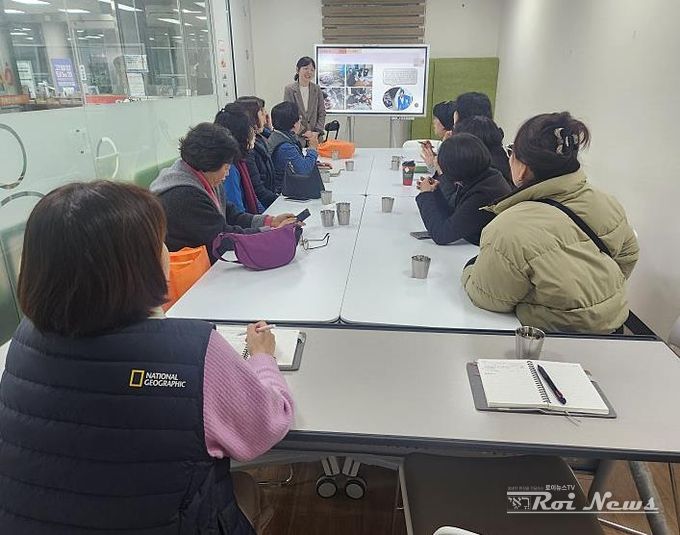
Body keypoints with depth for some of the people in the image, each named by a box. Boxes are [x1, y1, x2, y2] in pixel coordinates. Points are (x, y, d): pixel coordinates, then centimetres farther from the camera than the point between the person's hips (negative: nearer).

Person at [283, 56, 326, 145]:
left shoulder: (317, 89, 8)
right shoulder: (289, 89, -2)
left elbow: (322, 113, 7)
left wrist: (317, 132, -8)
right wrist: (304, 133, -14)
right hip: (296, 137, -2)